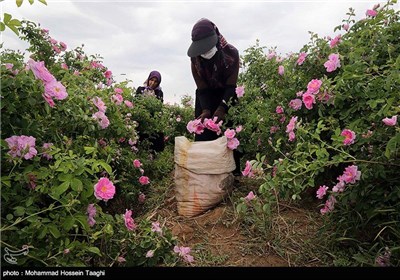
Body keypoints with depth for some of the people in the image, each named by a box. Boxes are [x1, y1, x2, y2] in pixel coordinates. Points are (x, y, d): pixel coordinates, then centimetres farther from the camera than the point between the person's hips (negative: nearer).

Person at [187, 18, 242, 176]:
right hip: (206, 96, 2)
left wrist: (222, 108, -35)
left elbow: (231, 86, -22)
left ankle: (235, 171, 1)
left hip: (227, 96, -2)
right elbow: (202, 88, -13)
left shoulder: (231, 53, -20)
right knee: (203, 134, -4)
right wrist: (206, 110, -28)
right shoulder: (195, 57, -13)